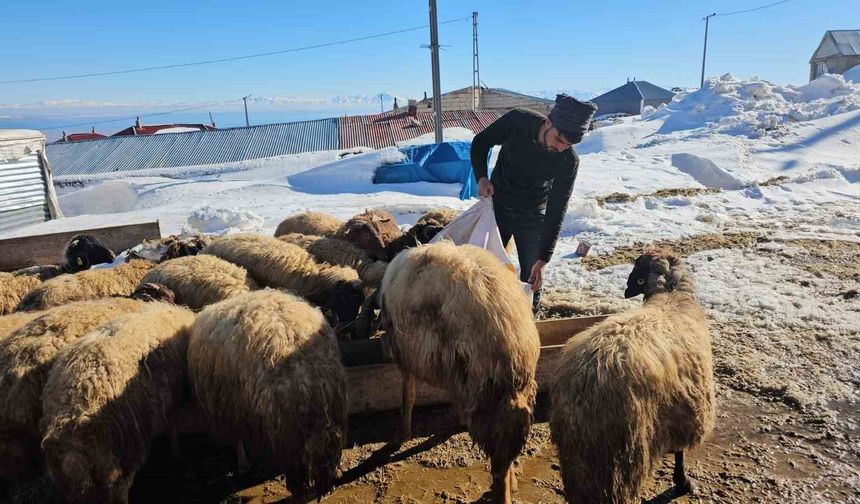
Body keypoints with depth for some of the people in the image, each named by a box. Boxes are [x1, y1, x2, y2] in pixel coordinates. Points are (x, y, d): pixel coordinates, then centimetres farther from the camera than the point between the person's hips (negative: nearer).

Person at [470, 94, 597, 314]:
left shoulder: (568, 162, -23)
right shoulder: (517, 121, -23)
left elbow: (556, 213, -20)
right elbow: (480, 143, -6)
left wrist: (542, 260, -22)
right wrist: (481, 177, -21)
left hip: (533, 217, -1)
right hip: (497, 207, 1)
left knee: (532, 277, 1)